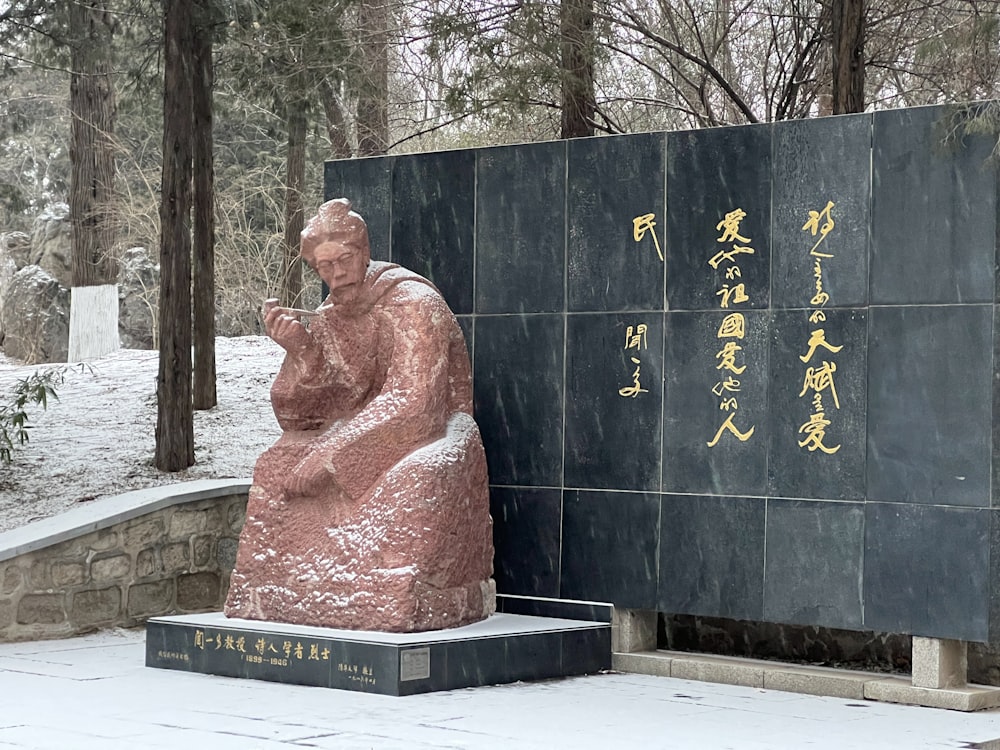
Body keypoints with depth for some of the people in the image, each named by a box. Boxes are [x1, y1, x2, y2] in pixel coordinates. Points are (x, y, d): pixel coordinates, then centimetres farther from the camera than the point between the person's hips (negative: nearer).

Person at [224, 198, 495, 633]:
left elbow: (411, 405, -26)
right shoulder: (326, 319, 5)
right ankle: (268, 596, -8)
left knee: (413, 477, -40)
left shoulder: (413, 304, -17)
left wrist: (330, 456, -28)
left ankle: (398, 605, -31)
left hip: (436, 429, -7)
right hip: (369, 439, 7)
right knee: (276, 467, -11)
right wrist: (298, 352, -20)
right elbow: (298, 416, 0)